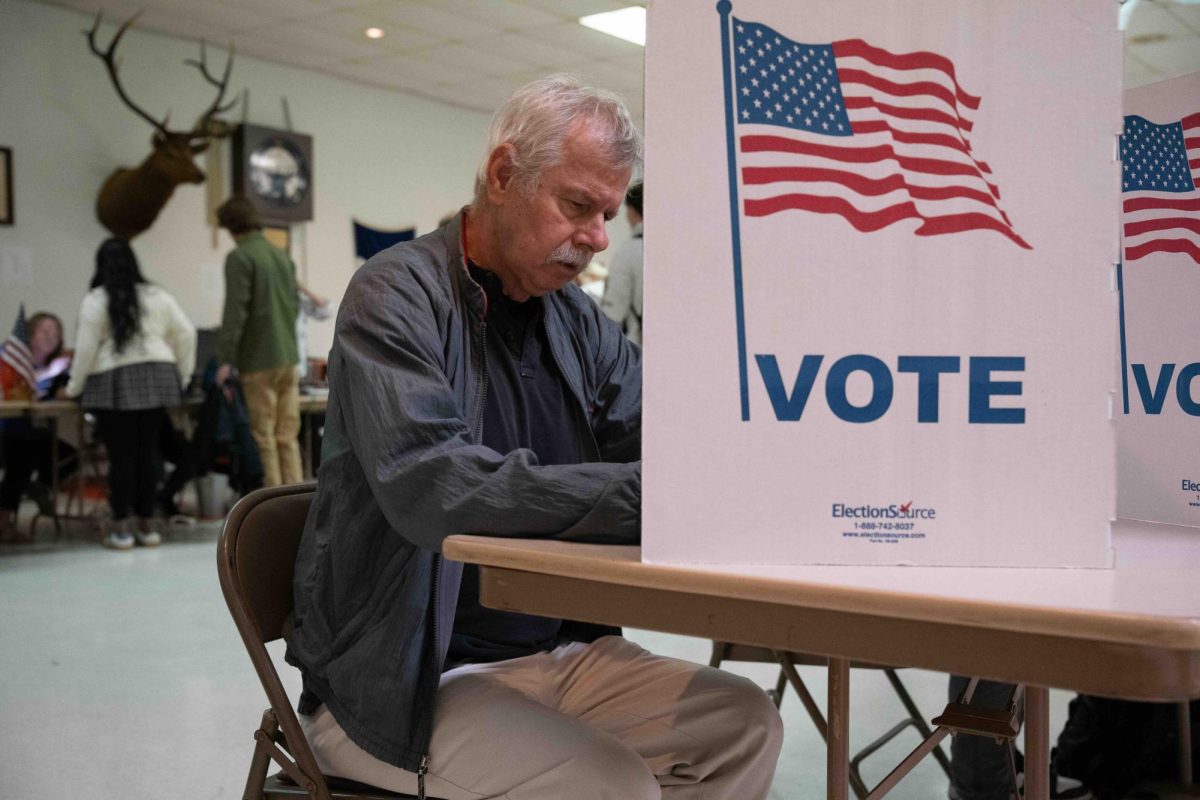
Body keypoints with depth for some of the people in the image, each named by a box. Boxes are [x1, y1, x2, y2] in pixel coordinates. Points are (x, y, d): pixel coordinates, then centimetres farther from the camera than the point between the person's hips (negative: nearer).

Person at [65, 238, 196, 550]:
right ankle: (147, 525, 13)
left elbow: (86, 348, -6)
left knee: (121, 454, 0)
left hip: (114, 384, -3)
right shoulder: (157, 296, 9)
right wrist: (182, 376, 16)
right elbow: (186, 333, 8)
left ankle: (121, 528, 3)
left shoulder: (95, 300, -2)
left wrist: (74, 387, 5)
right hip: (156, 379, 3)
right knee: (149, 450, 8)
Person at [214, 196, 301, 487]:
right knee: (288, 436, 8)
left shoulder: (240, 258, -9)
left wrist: (226, 359, -12)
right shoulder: (282, 256, 13)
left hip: (259, 361, -6)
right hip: (289, 358, 6)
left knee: (264, 437, 1)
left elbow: (235, 310, -14)